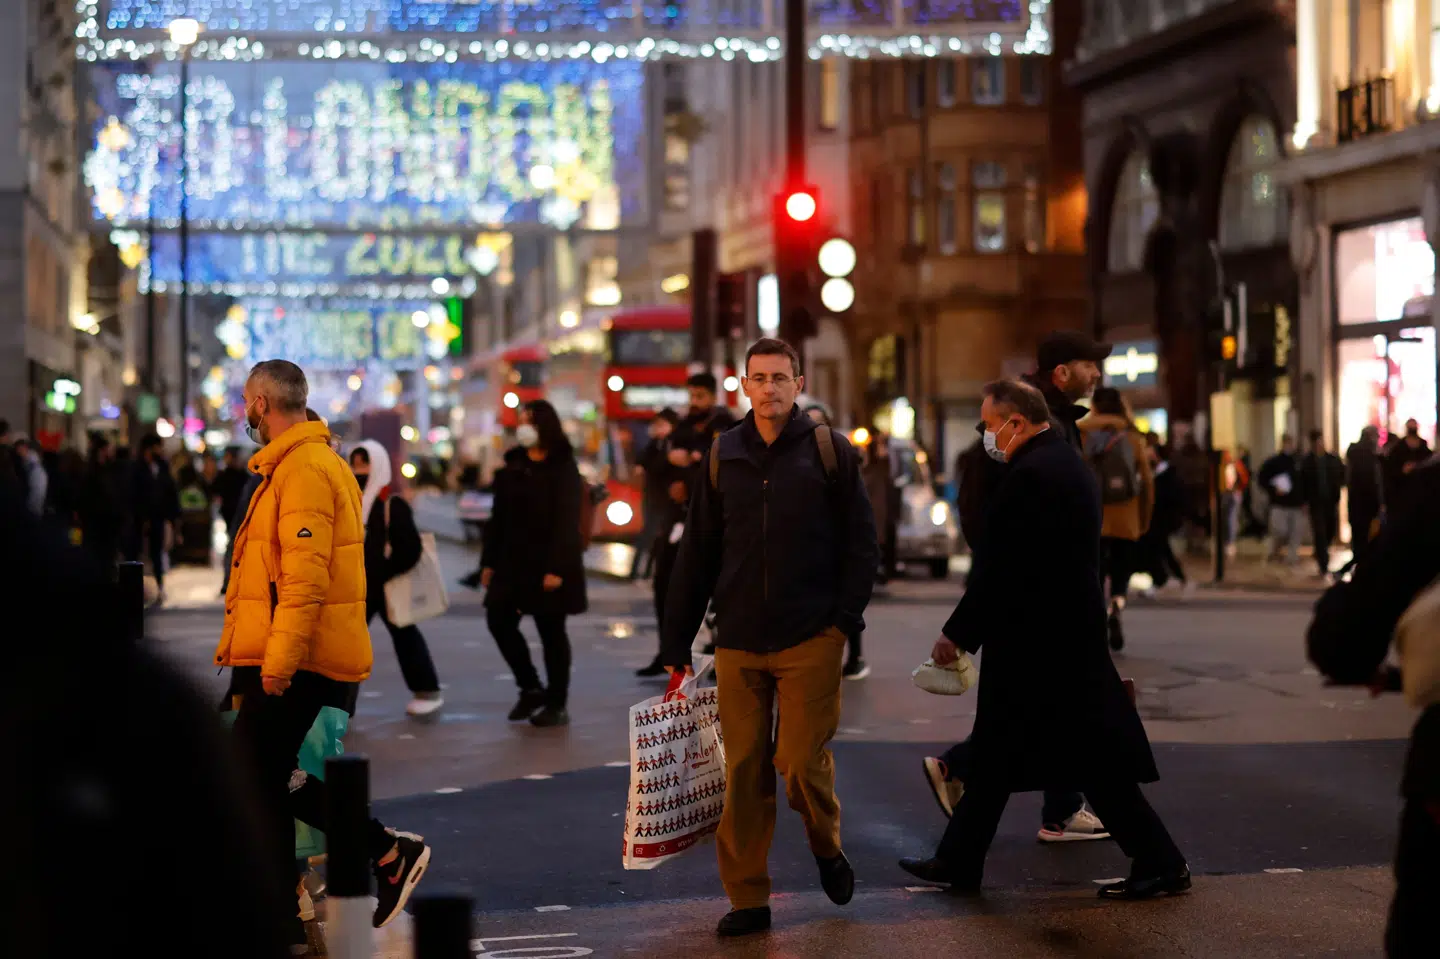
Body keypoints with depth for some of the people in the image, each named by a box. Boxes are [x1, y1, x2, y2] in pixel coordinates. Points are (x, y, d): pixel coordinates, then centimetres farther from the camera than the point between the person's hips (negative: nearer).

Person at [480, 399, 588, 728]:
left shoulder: (563, 469, -7)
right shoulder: (512, 466, 10)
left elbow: (567, 522, -13)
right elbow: (499, 517, 12)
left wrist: (557, 568, -21)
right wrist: (489, 561, 7)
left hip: (547, 565, -6)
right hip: (512, 561, 6)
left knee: (551, 632, 0)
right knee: (498, 618, 0)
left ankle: (557, 704, 10)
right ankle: (530, 687, 15)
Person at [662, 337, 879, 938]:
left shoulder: (830, 452, 1)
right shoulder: (722, 457, 9)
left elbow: (861, 544, 2)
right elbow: (696, 555, 12)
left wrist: (846, 618, -8)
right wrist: (677, 640, 11)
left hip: (811, 640, -3)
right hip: (738, 642, 3)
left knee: (802, 761, -5)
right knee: (743, 772, 2)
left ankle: (827, 848, 26)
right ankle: (747, 898, 11)